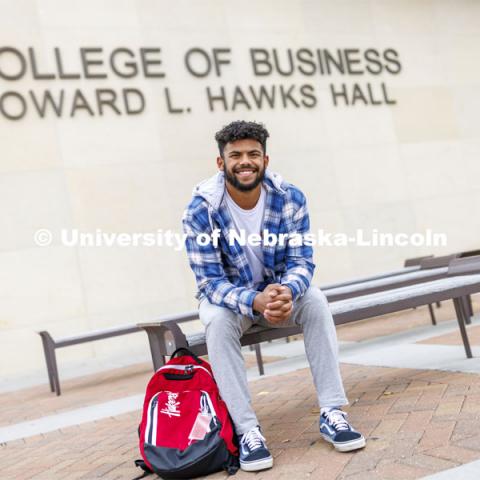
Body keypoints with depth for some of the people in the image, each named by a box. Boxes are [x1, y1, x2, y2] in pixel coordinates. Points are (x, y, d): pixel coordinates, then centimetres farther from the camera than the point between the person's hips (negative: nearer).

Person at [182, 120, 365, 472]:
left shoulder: (290, 198, -16)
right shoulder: (201, 210, -23)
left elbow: (302, 262, -16)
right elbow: (211, 281, -23)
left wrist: (287, 291, -41)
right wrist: (255, 301, -43)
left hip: (280, 291, 2)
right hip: (226, 295, -2)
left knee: (315, 300, -27)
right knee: (219, 320, -34)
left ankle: (332, 413, -23)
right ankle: (247, 430, -29)